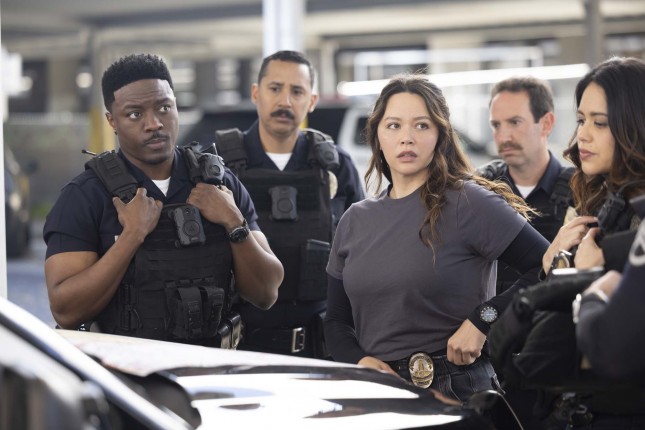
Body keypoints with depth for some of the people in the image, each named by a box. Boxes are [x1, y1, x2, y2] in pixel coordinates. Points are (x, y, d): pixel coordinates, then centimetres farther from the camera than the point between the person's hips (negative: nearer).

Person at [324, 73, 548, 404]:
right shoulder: (355, 221, 11)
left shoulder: (468, 204, -7)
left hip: (457, 391, -4)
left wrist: (484, 319, -16)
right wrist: (359, 360, -5)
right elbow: (337, 321, 15)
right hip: (377, 390, 5)